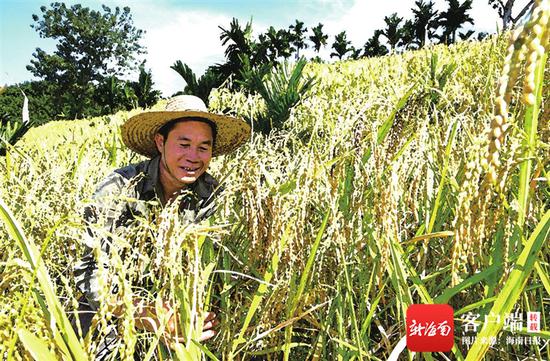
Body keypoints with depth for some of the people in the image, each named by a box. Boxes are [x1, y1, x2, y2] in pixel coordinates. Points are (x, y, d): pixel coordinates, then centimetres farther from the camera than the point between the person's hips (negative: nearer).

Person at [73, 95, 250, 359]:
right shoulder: (119, 190, -18)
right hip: (110, 313, -2)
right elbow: (89, 271, -23)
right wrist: (150, 319, -38)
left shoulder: (210, 194, -9)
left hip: (171, 305, 2)